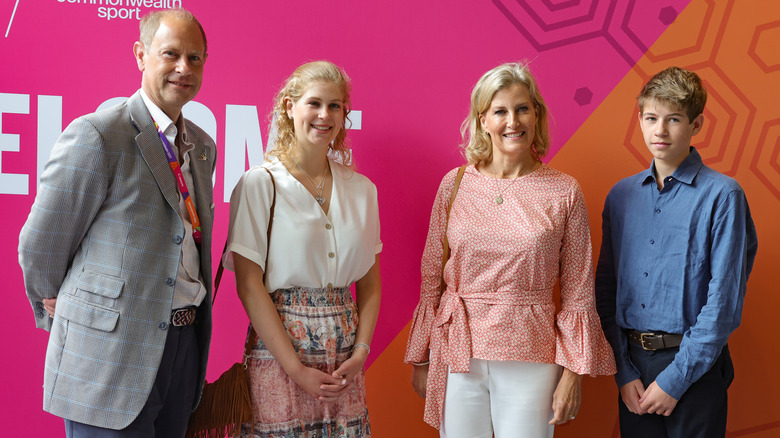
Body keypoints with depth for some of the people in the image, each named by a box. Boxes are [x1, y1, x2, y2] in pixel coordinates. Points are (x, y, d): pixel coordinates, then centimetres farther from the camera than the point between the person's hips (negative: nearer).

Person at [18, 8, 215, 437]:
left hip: (186, 346, 7)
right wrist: (59, 317, 6)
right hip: (110, 358, -7)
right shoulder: (96, 135, -13)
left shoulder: (203, 146, 10)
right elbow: (39, 249, -7)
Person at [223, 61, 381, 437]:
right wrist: (296, 368, -12)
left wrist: (361, 351, -3)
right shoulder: (259, 184, -5)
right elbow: (249, 286, -9)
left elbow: (370, 283, 11)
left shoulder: (361, 189, 8)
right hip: (277, 351, -4)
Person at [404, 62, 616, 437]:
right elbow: (431, 278, 6)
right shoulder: (455, 185, 1)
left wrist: (574, 373, -2)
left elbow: (578, 292, 0)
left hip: (530, 359, -1)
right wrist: (420, 359, 7)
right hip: (458, 353, 1)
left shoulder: (564, 192, -2)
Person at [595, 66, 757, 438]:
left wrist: (675, 378, -12)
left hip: (695, 365, -4)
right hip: (632, 362, 4)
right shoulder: (621, 195, 6)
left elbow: (724, 299, -12)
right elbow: (606, 288, 6)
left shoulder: (722, 195, -8)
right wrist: (624, 370, -2)